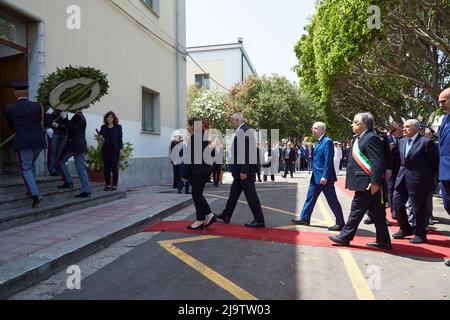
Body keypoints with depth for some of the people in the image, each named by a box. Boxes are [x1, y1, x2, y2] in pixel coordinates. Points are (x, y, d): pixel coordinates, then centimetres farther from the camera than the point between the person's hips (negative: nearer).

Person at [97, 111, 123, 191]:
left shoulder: (118, 127, 6)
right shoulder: (103, 127, 12)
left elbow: (120, 139, 3)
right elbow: (101, 135, 6)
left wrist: (121, 148, -4)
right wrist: (100, 137, -18)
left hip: (115, 149, -2)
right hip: (105, 149, 2)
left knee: (114, 167, -2)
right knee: (106, 167, 2)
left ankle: (114, 185, 3)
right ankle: (107, 184, 10)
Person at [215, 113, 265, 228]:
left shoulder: (244, 131, -15)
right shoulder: (240, 131, 16)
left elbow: (246, 151, -22)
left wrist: (244, 171, -23)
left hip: (246, 168, -10)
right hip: (241, 169, 10)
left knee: (250, 193, -4)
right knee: (234, 191, 16)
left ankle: (259, 220, 6)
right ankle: (226, 216, 27)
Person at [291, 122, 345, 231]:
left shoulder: (327, 141, -15)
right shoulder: (318, 142, 13)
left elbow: (328, 160, -21)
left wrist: (325, 176, -24)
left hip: (324, 177, -9)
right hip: (316, 176, 9)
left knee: (332, 201, 0)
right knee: (310, 197, 15)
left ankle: (340, 223, 11)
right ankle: (304, 218, 26)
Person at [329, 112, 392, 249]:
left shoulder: (371, 138, -14)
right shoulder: (360, 138, 16)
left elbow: (378, 162, -20)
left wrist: (375, 182, -23)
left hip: (367, 183, -10)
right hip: (365, 183, 10)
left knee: (356, 210, 0)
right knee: (376, 213, 13)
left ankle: (345, 237, 10)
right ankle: (383, 241, 21)